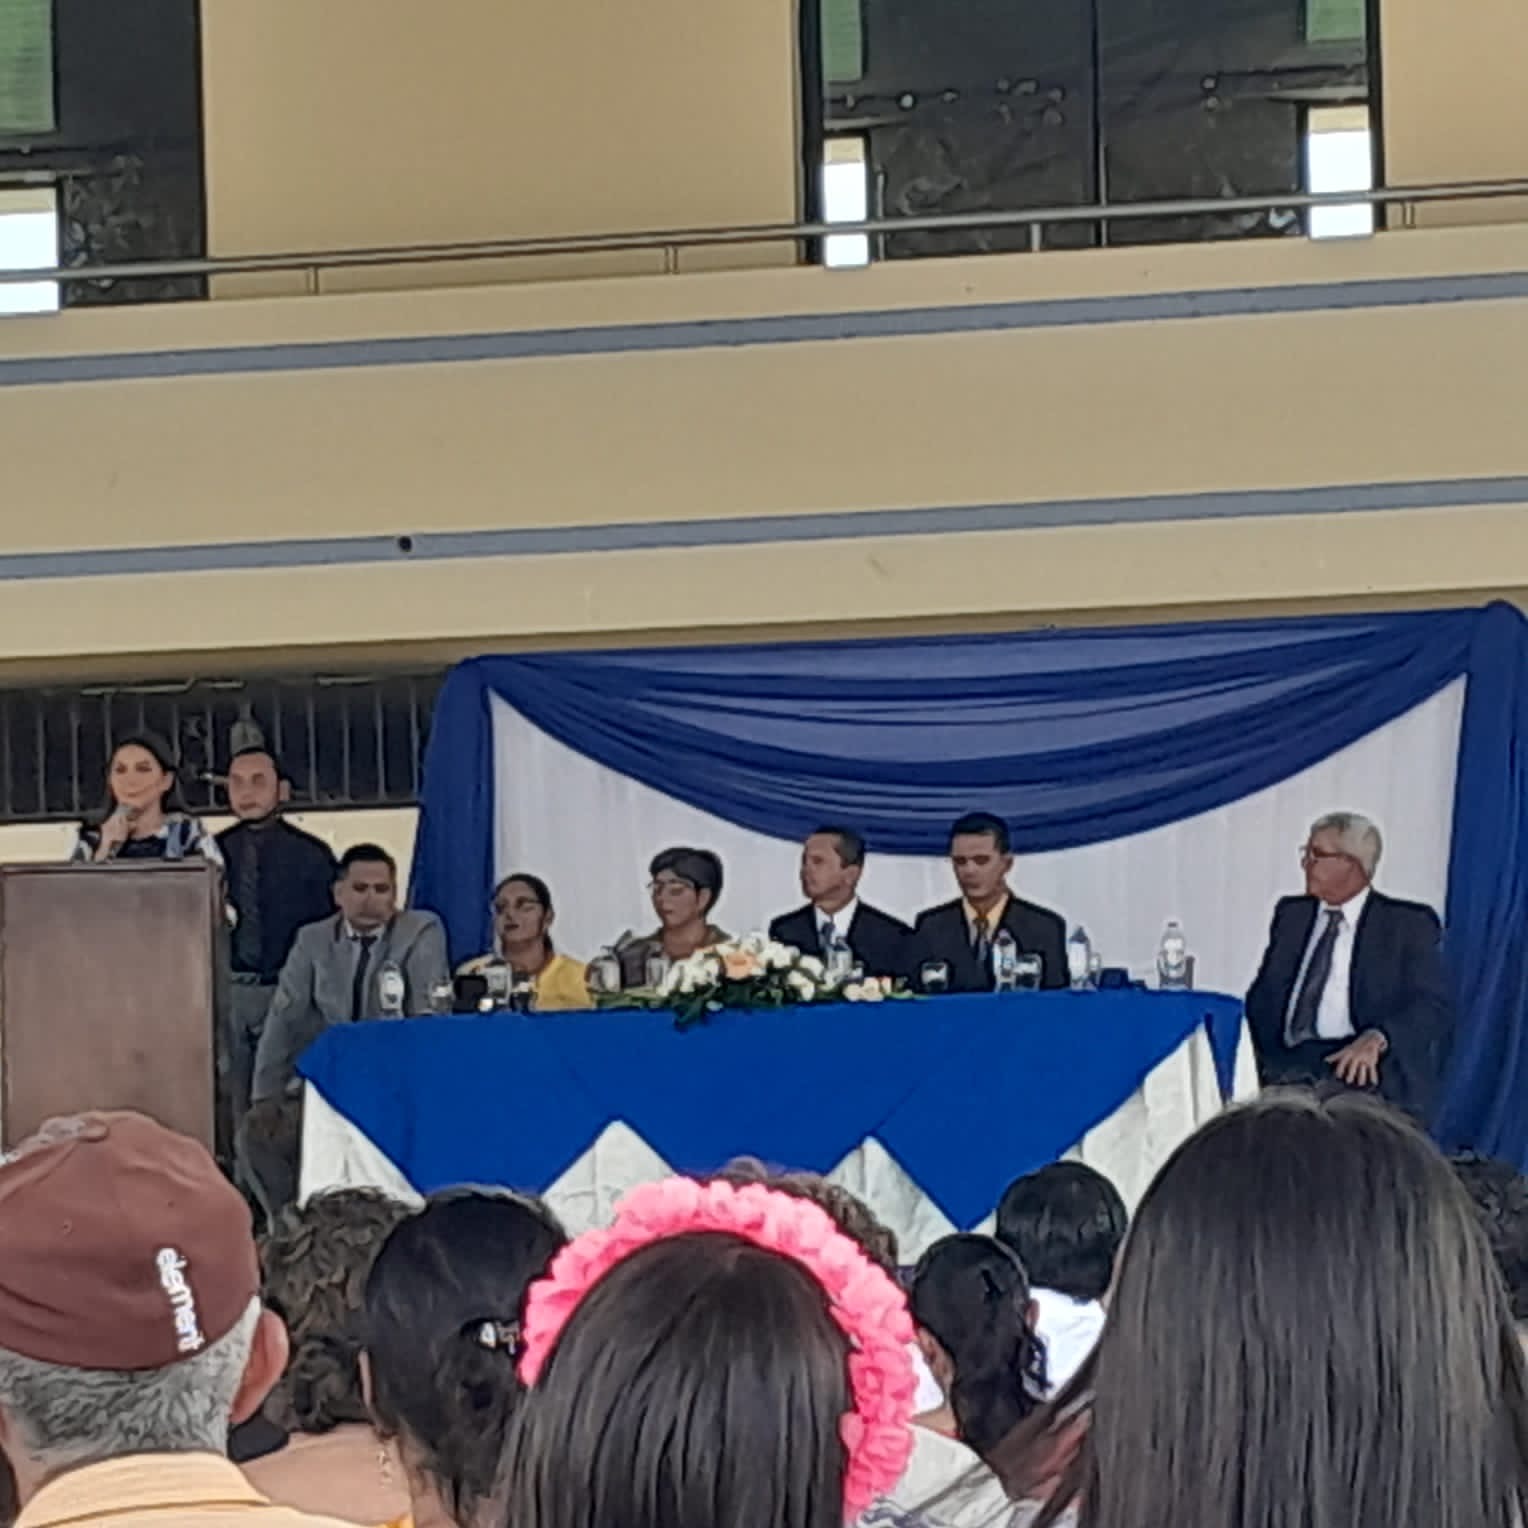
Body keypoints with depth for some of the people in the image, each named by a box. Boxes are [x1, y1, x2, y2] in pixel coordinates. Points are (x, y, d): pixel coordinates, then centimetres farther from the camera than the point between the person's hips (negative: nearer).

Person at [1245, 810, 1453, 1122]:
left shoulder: (1409, 924, 4)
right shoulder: (1291, 914, 19)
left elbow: (1433, 1006, -6)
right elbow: (1263, 998, 19)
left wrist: (1376, 1038, -25)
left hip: (1363, 1073, -3)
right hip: (1287, 1068, 4)